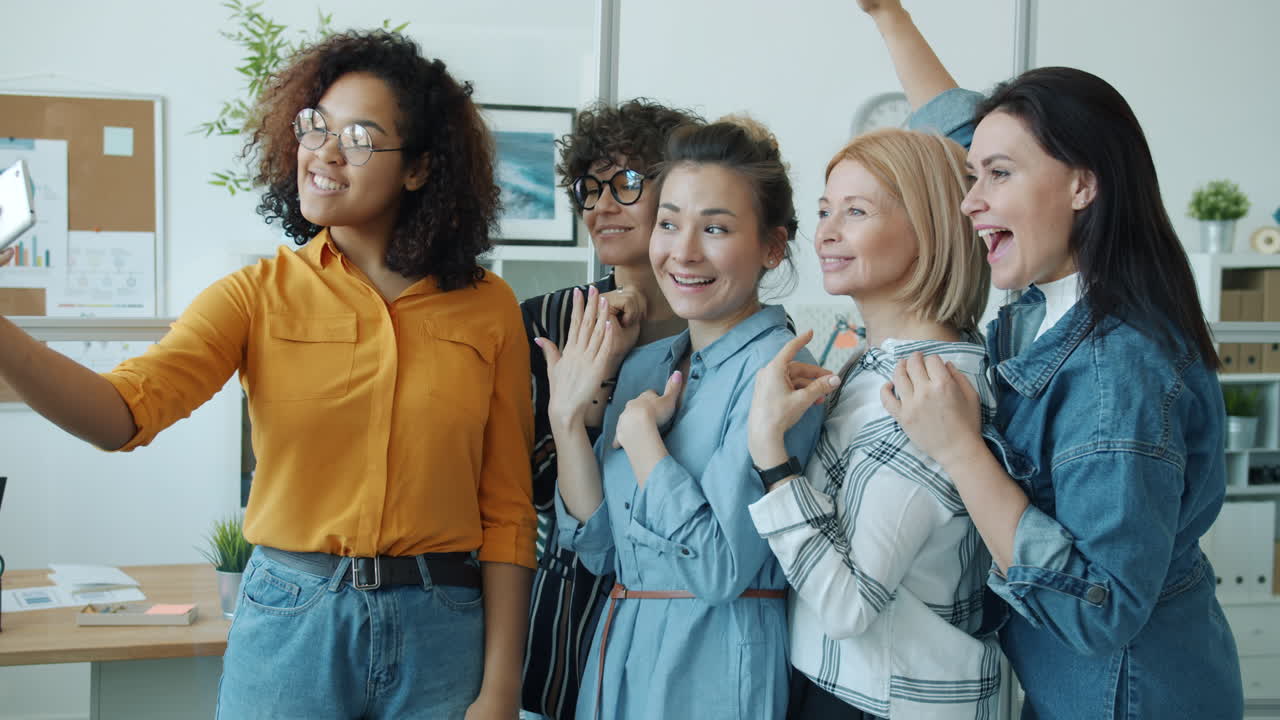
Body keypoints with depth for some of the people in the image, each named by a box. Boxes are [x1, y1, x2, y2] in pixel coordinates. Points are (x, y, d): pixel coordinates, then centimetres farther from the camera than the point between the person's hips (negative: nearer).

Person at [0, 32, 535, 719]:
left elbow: (506, 509, 0)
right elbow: (124, 411, -17)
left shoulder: (489, 309, 0)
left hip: (441, 635, 0)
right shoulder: (259, 295, -1)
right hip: (290, 627, 0)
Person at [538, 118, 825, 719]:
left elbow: (721, 566, -24)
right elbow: (598, 545, 3)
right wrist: (567, 415, -7)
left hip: (712, 669, -6)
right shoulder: (645, 365, 5)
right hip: (618, 653, 7)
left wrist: (640, 431, -16)